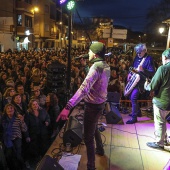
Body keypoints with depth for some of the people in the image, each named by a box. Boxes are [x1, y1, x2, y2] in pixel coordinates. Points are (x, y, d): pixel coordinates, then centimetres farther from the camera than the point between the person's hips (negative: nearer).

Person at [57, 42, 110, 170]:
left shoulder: (96, 67, -26)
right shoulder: (106, 66, 1)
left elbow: (84, 88, -39)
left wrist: (68, 107, -45)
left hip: (93, 105, -10)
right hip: (100, 103, 10)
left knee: (88, 137, 2)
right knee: (94, 128, 32)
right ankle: (100, 149, 53)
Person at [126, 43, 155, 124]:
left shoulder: (149, 59, -14)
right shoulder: (137, 57, 8)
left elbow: (152, 73, -19)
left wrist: (142, 70, -34)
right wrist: (130, 73, 4)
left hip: (141, 82, -8)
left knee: (133, 97, -14)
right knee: (130, 96, 15)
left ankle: (134, 117, -4)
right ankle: (138, 111, 33)